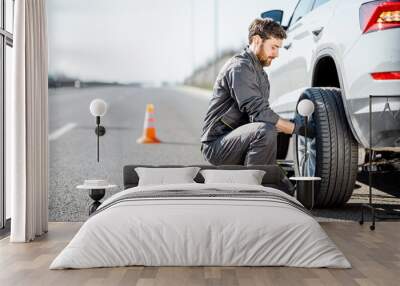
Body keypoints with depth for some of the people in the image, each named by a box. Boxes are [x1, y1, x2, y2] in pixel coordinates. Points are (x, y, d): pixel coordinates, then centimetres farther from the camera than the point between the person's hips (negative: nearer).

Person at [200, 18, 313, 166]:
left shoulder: (260, 72, 18)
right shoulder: (240, 67, -16)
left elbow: (262, 111, 13)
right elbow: (259, 112, -24)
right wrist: (297, 129, -20)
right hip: (216, 145, -10)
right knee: (265, 131, -34)